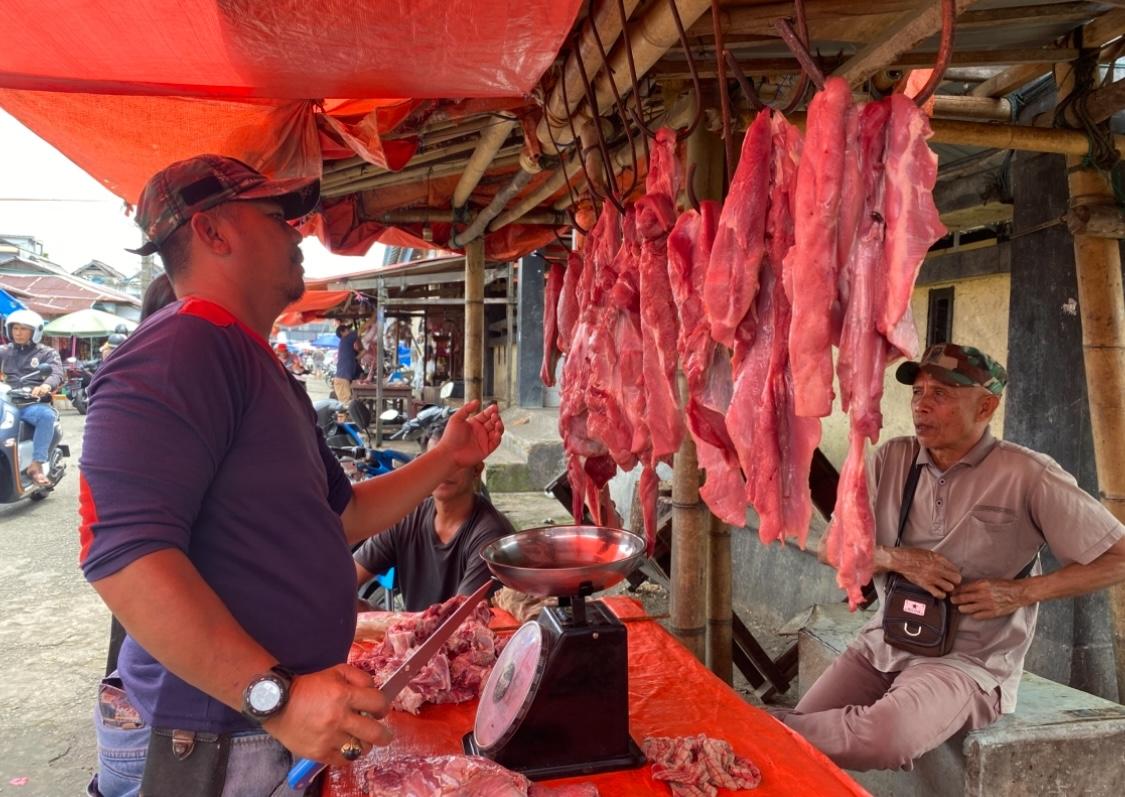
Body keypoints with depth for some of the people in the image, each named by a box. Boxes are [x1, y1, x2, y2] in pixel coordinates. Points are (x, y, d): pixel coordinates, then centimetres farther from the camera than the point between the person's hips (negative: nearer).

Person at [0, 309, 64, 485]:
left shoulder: (47, 353, 14)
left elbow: (57, 374, -3)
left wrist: (46, 386, -26)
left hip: (34, 403, -2)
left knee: (47, 415, -37)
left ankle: (36, 465, -33)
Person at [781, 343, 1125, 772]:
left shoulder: (1027, 475, -9)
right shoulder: (892, 459, 2)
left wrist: (1022, 592, -14)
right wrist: (895, 558, -15)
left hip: (968, 660, -4)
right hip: (884, 643, 4)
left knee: (887, 735, -31)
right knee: (801, 734, -15)